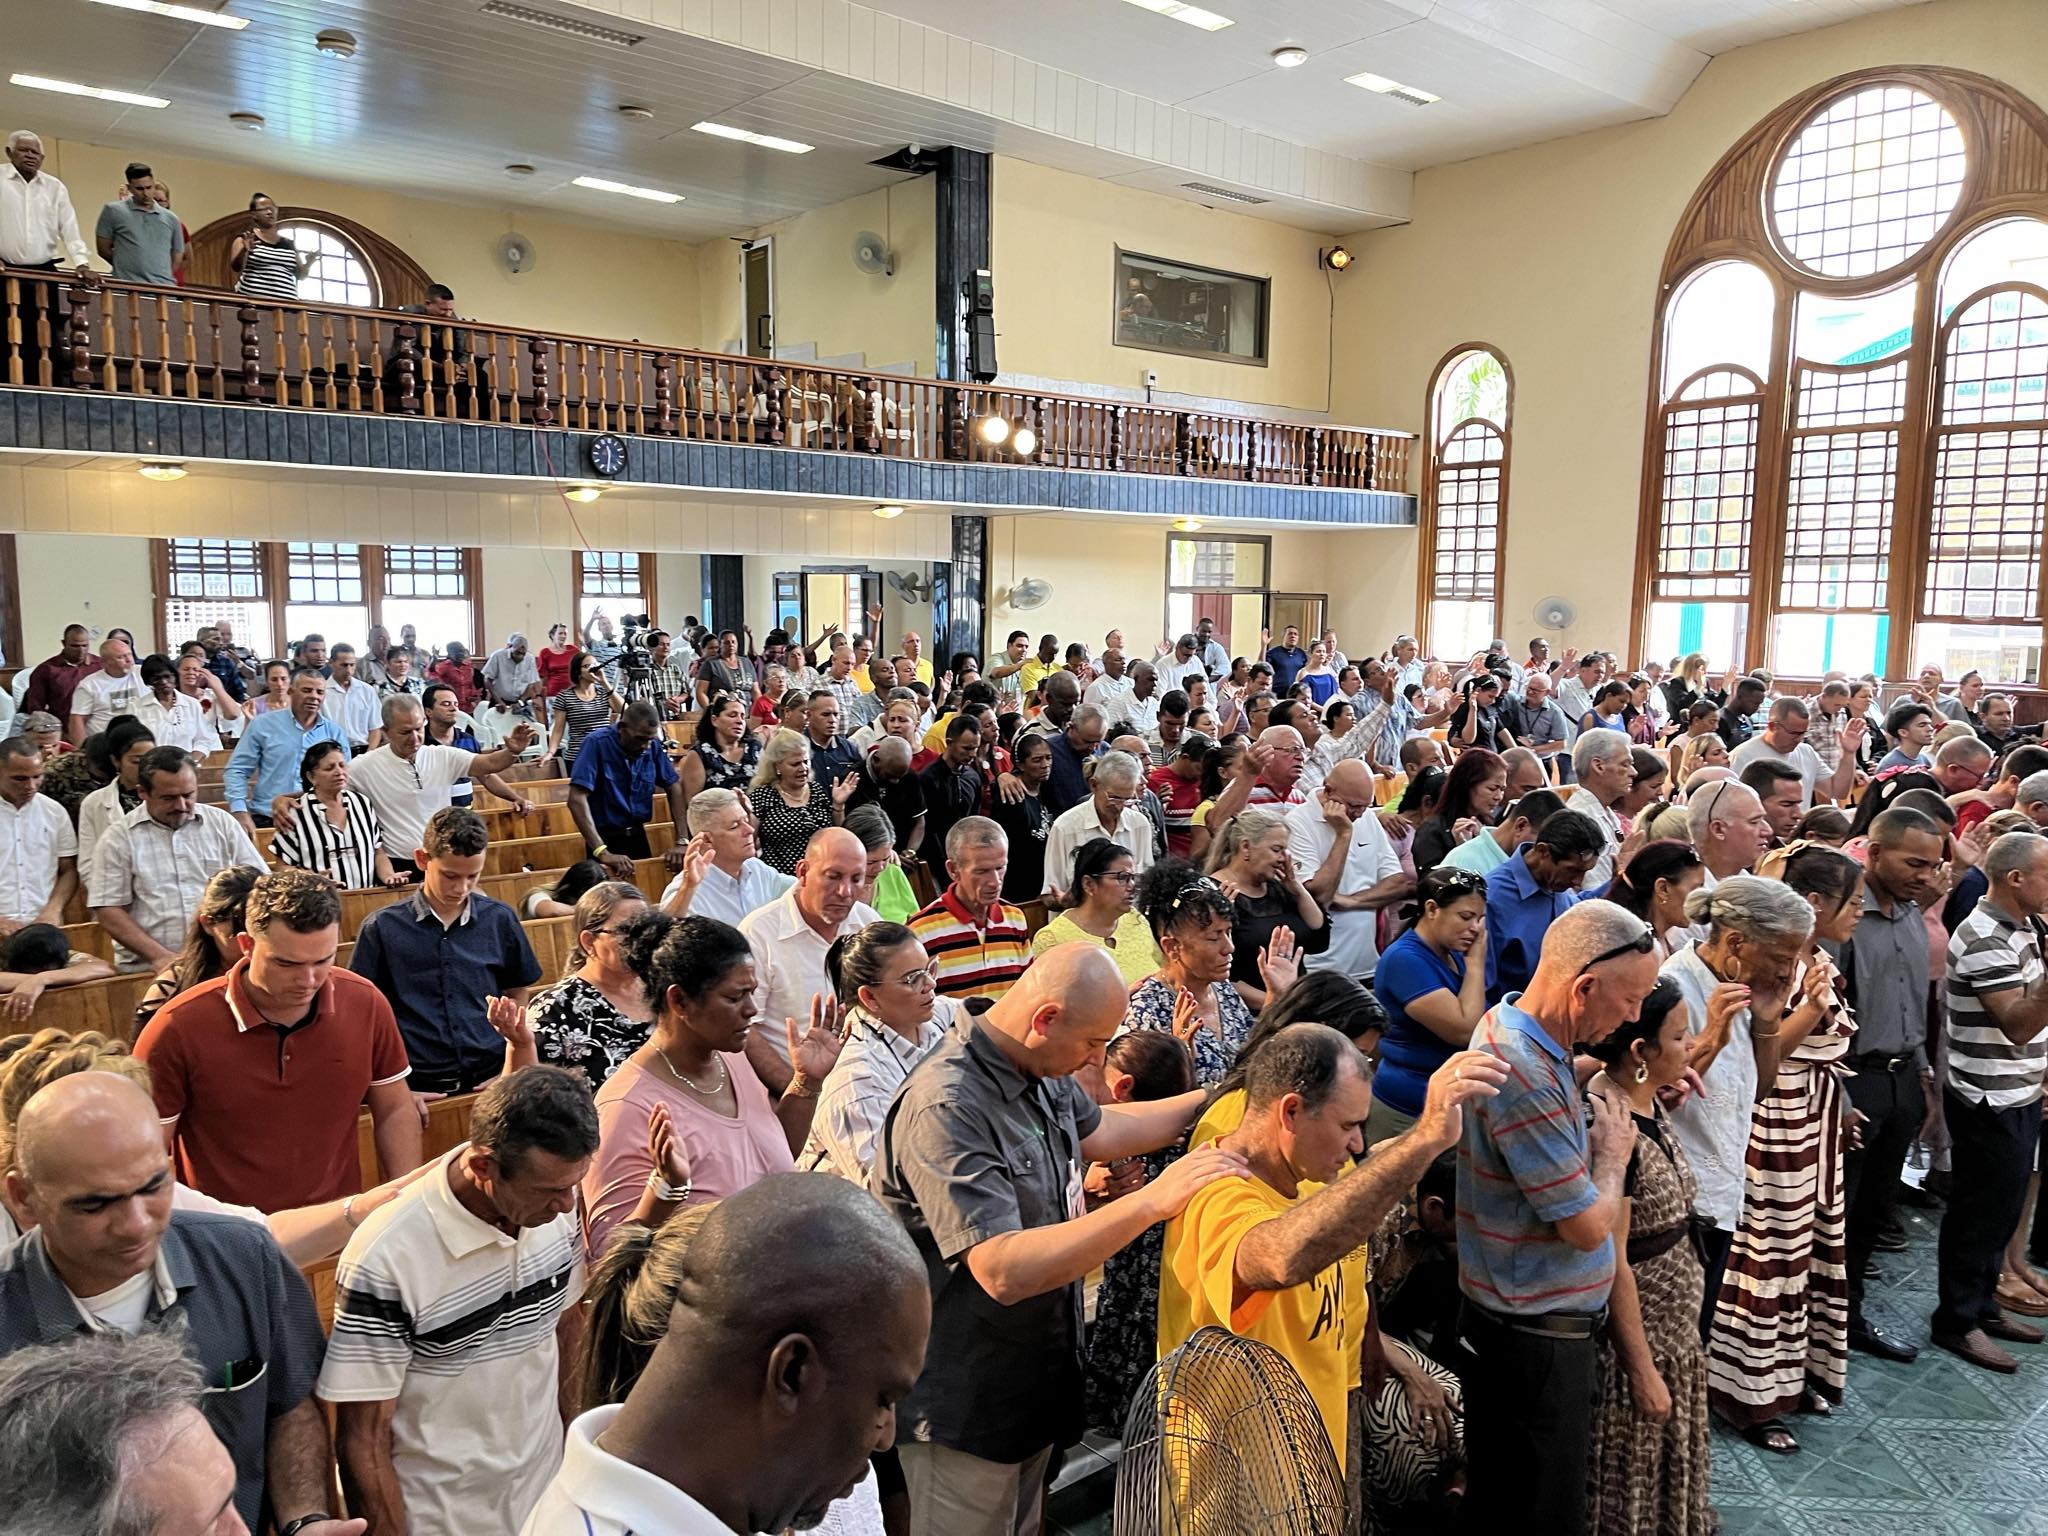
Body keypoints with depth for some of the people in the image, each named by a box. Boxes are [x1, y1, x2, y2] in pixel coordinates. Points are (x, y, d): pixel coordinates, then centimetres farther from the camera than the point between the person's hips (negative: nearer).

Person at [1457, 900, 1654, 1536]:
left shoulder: (1515, 1029, 2)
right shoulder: (1526, 1073, -29)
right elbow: (1588, 1226, -23)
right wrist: (1614, 1154, -5)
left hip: (1530, 1325, 9)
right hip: (1535, 1335, -9)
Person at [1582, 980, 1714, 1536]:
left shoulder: (1646, 1101, -1)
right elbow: (1610, 1263, -24)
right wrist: (1642, 1369, -20)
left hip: (1671, 1321, 9)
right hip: (1632, 1329, -9)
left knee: (1663, 1460, 25)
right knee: (1631, 1475, 10)